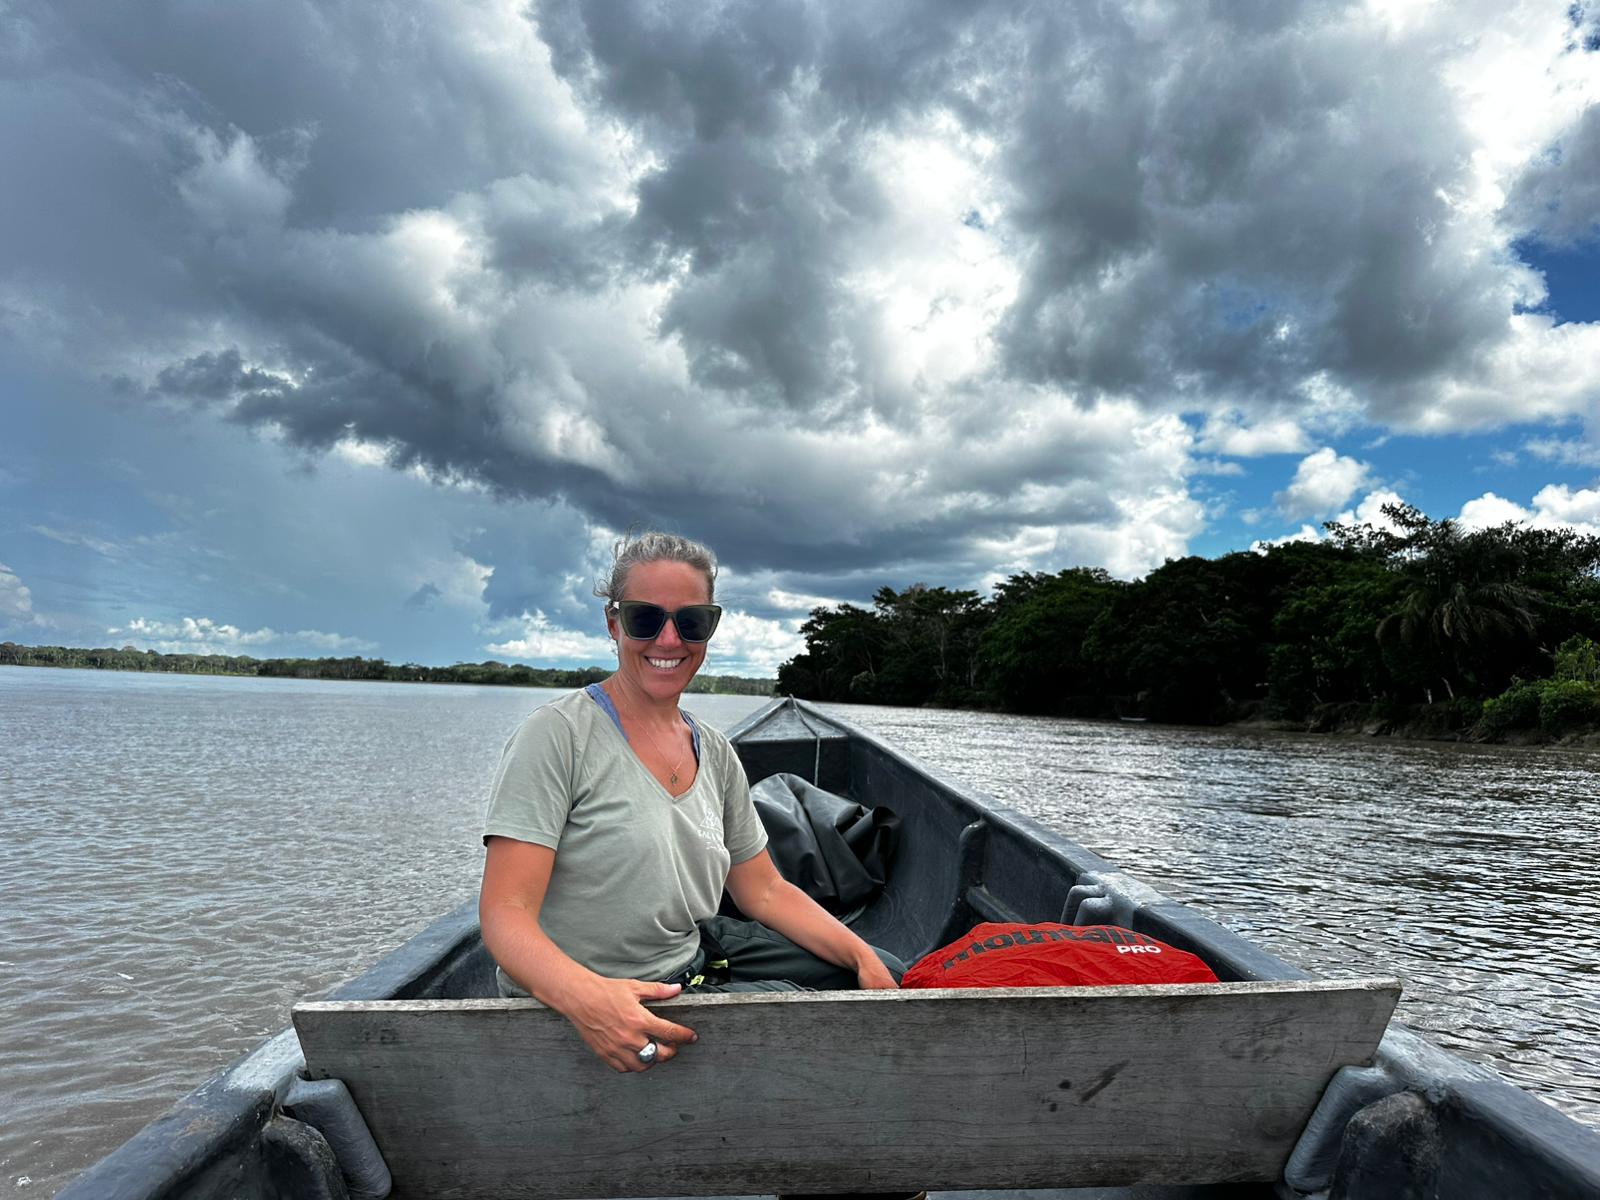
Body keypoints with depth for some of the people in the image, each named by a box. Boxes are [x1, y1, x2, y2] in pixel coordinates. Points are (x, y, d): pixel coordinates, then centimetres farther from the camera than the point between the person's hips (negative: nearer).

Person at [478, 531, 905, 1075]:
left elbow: (766, 892, 9)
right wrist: (586, 997, -42)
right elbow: (505, 914, -23)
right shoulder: (557, 735, -18)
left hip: (696, 952, 7)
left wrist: (863, 957, -5)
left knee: (888, 977, 7)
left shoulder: (715, 753, 5)